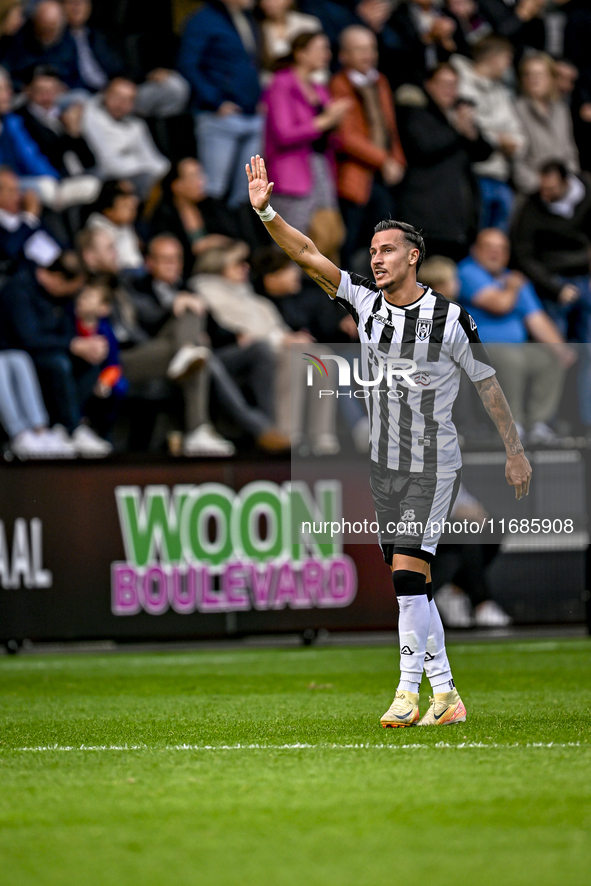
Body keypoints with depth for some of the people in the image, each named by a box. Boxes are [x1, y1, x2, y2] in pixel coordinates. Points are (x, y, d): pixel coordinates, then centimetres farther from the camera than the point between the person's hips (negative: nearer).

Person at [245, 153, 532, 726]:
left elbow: (488, 384, -1)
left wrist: (515, 453, 3)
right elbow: (308, 256, -8)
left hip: (434, 468, -5)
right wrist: (266, 212, -22)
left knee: (407, 574, -17)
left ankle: (408, 693, -14)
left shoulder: (450, 320, -11)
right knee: (410, 587, 7)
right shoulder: (365, 304, -1)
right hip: (384, 465, 5)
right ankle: (445, 695, 14)